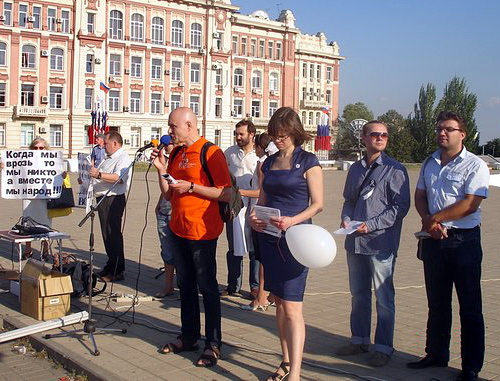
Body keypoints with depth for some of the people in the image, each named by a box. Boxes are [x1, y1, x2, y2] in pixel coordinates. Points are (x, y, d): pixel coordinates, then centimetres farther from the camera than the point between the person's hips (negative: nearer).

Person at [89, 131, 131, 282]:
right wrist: (89, 177, 21)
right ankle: (110, 267, 24)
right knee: (107, 235, 15)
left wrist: (99, 174, -33)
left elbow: (119, 178, -27)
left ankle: (117, 271, -5)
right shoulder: (108, 158, 22)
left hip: (113, 200, -10)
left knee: (113, 234, -9)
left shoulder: (123, 158, -11)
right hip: (103, 199, 10)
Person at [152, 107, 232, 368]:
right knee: (185, 286, 16)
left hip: (202, 231, -8)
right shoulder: (176, 154, 12)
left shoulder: (211, 152, -11)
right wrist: (161, 169, 2)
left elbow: (227, 194, -16)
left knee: (207, 287, 0)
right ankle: (188, 337, 28)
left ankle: (213, 344, 10)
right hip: (179, 229, 8)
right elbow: (168, 195, 15)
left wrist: (191, 186, -18)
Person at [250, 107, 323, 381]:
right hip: (270, 238, 6)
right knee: (280, 303, 13)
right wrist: (254, 217, -4)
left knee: (292, 307, -10)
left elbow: (317, 204, -7)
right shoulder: (268, 163, 13)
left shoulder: (308, 162, -4)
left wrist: (293, 221, -23)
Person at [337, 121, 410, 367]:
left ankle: (384, 347, 14)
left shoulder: (395, 170, -6)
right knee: (358, 295, 16)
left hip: (381, 243, -6)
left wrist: (370, 225, -15)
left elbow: (401, 207, -10)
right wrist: (346, 219, 1)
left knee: (384, 298, 2)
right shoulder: (356, 169, 13)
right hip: (355, 242, 6)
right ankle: (359, 340, 30)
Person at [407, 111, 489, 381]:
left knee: (470, 307, 1)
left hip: (464, 240, -6)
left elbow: (470, 204, -18)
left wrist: (435, 218, -13)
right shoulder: (429, 163, 13)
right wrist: (428, 221, -8)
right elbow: (419, 196, 11)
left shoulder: (475, 165, -8)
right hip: (433, 239, 6)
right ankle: (436, 354, 29)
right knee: (437, 303, 15)